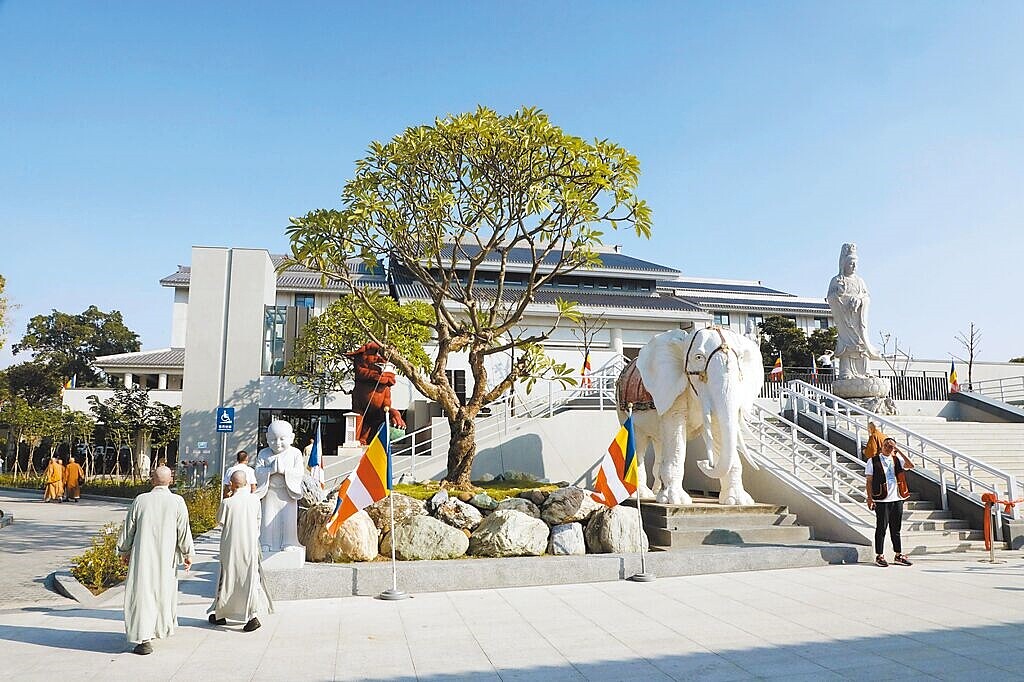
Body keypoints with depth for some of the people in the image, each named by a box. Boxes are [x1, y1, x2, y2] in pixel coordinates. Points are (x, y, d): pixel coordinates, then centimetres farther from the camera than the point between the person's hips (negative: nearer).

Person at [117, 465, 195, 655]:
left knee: (143, 592, 1)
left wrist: (124, 551, 19)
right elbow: (184, 530, -6)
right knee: (164, 590, 18)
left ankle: (144, 639, -5)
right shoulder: (177, 502, -8)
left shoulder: (140, 500, -5)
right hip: (166, 557, 1)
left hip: (143, 556, -1)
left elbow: (128, 528, 4)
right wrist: (188, 554, 5)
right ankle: (163, 628, 34)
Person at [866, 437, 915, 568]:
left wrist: (899, 451, -6)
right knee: (881, 528, 0)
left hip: (897, 499, 4)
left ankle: (899, 555, 19)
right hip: (881, 500, -4)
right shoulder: (873, 461, 0)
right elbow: (869, 481, -2)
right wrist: (870, 498, -8)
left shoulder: (897, 460, 11)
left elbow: (911, 465, -6)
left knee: (896, 529, 11)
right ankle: (879, 556, 8)